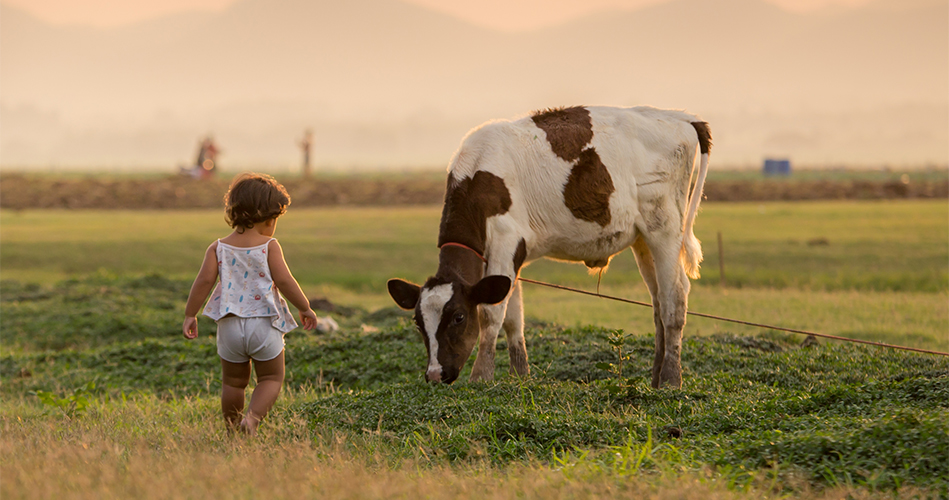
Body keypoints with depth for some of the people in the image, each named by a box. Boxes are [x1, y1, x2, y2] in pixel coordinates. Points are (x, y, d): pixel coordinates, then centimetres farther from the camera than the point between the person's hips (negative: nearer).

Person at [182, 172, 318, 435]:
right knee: (271, 378, 10)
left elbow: (204, 280, -5)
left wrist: (190, 315, 2)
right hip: (264, 324, -3)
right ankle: (253, 417, -15)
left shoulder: (218, 248, 2)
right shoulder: (269, 247, -6)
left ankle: (233, 431, 26)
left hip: (230, 325, 3)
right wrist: (305, 308, 1)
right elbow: (284, 280, -12)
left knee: (233, 382, 19)